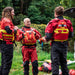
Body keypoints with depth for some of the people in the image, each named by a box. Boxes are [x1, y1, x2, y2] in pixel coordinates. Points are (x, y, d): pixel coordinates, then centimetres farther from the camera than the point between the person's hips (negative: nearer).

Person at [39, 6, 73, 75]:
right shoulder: (68, 22, 0)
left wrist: (43, 39, 5)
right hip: (64, 45, 4)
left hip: (56, 45, -4)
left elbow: (48, 36, -14)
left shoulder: (52, 22, -12)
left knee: (55, 62, 2)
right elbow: (71, 35, 6)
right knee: (64, 62, 18)